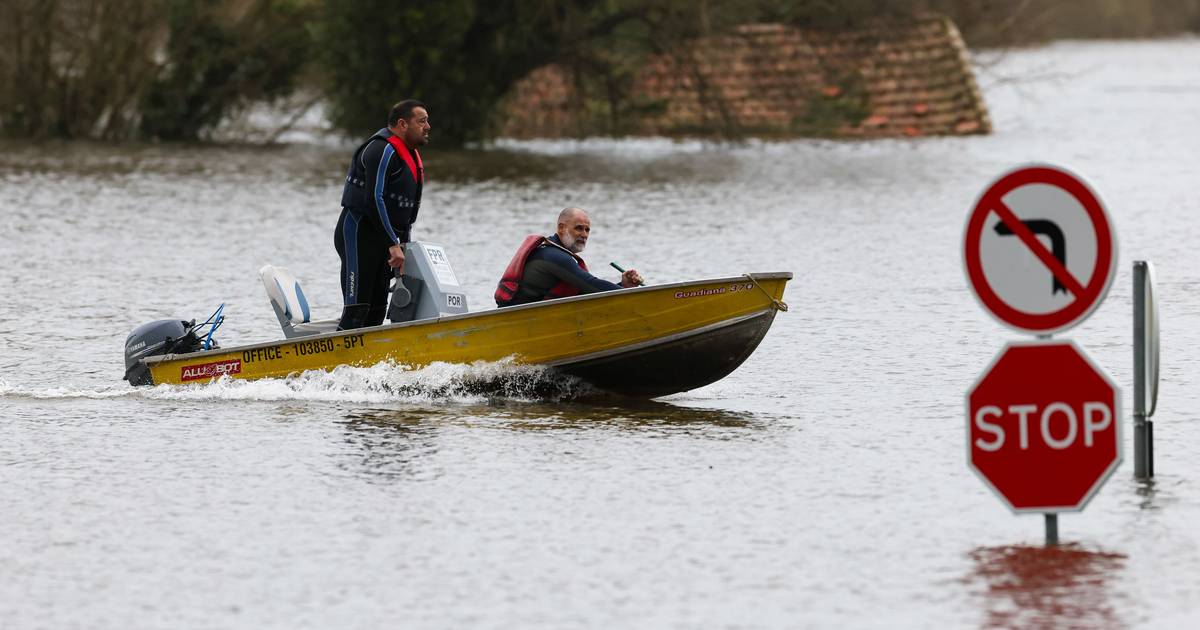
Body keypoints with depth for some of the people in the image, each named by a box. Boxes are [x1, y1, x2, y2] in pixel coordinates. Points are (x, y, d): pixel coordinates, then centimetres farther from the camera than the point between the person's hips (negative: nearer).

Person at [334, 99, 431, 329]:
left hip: (383, 239, 10)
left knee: (377, 310, 8)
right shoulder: (383, 151, -15)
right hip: (358, 235, -10)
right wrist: (393, 244, -23)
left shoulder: (411, 154, 17)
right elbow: (374, 200, -23)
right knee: (357, 308, -16)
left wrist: (404, 243, 12)